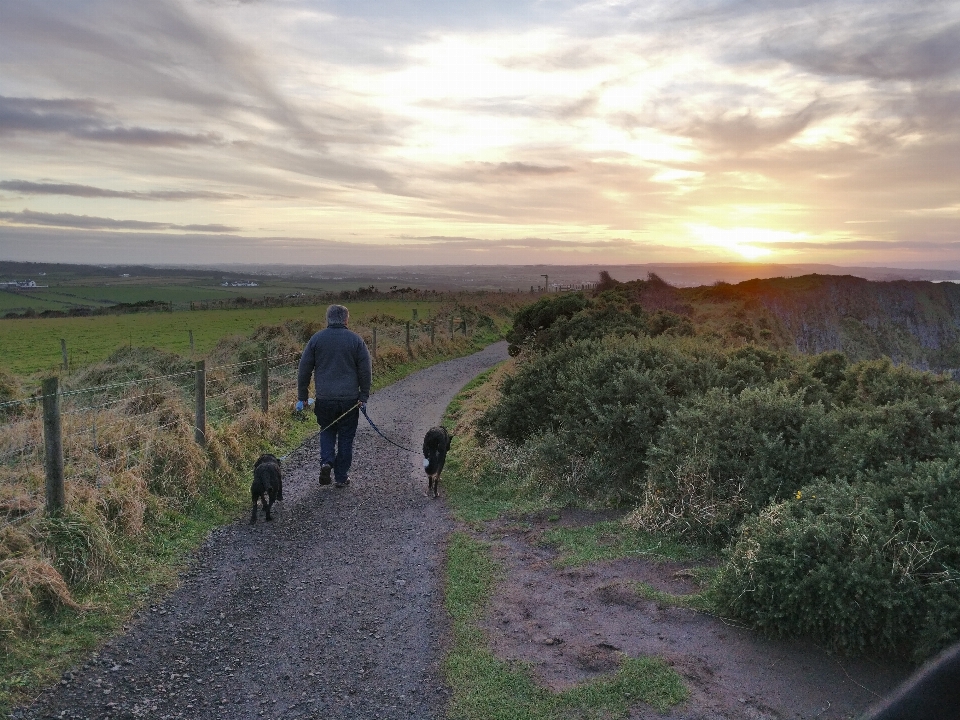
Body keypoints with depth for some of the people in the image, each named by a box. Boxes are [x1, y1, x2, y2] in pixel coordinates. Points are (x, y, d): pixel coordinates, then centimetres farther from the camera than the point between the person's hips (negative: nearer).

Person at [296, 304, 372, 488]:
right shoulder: (356, 340, -1)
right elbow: (366, 371, -2)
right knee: (346, 437, 10)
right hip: (350, 399, -1)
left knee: (327, 431, 21)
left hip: (324, 398, 1)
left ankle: (326, 461, -1)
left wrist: (302, 397, 10)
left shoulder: (316, 339, 2)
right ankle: (341, 477, 15)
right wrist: (364, 397, 5)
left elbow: (304, 370, 3)